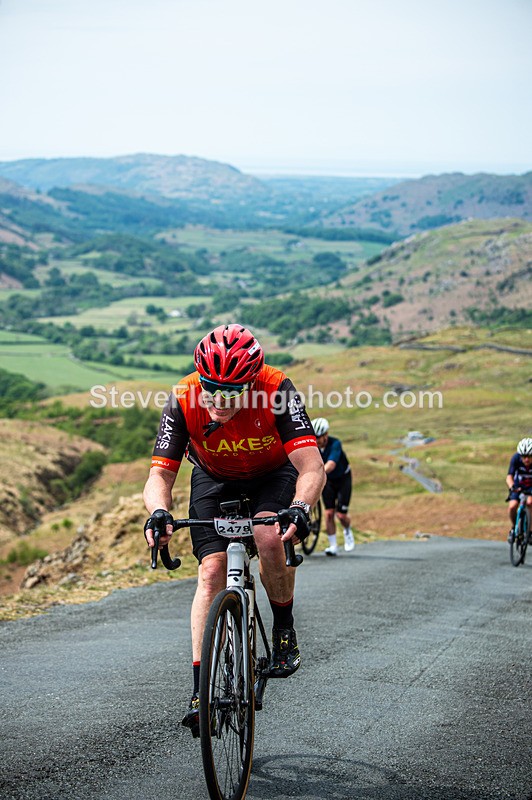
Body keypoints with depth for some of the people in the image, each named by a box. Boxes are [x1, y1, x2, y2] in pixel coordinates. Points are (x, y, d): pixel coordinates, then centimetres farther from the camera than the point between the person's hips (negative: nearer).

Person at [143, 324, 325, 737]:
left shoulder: (277, 390, -35)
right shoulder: (184, 399, -30)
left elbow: (313, 468, -40)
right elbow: (160, 473, -28)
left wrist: (300, 509, -59)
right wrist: (159, 511, -50)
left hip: (274, 475, -1)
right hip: (215, 479, 1)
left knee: (270, 538, -30)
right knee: (212, 570, -15)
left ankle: (285, 629, -4)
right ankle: (201, 691, -13)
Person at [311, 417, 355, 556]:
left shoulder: (335, 444, -31)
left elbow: (331, 464, -46)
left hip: (343, 478, -3)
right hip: (327, 480, 3)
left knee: (341, 514, -7)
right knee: (328, 513, -6)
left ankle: (347, 531, 26)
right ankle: (333, 546, 3)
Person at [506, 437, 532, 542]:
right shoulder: (516, 458, -27)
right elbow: (509, 476, -33)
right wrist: (512, 487, -54)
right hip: (518, 487, 1)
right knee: (512, 506, -21)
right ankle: (514, 527, 8)